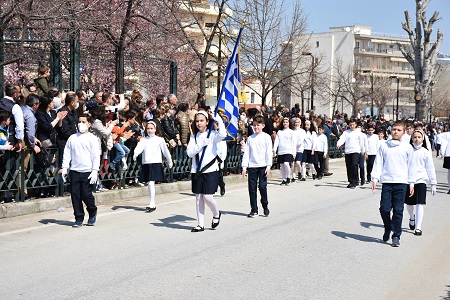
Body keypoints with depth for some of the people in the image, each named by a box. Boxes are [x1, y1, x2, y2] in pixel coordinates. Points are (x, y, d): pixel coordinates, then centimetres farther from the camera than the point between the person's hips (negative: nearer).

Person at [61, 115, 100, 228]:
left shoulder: (92, 138, 2)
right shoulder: (72, 138, 13)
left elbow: (96, 156, -2)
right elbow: (67, 153, 14)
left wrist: (95, 171, -10)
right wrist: (64, 167, 3)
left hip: (87, 172, -4)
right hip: (74, 171, 4)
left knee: (86, 195, -7)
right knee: (75, 195, 2)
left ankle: (92, 213, 20)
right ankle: (79, 218, 12)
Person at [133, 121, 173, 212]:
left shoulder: (159, 140, 2)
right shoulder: (143, 140, 9)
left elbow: (165, 151, 11)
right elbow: (139, 147, -9)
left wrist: (169, 161, 19)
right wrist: (135, 154, -30)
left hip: (156, 163, -4)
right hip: (146, 164, 4)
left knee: (151, 183, -14)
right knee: (149, 185, 9)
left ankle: (151, 204, -9)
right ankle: (153, 204, 19)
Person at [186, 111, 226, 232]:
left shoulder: (212, 135, -2)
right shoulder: (194, 137, 11)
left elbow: (222, 134, -25)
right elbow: (189, 153, 0)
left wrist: (218, 119, -16)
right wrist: (201, 145, -12)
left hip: (210, 170, -4)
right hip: (197, 170, 4)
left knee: (207, 196, -10)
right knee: (198, 197, 6)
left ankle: (216, 214, 20)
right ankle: (200, 225, 14)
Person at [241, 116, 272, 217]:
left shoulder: (266, 137, 2)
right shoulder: (250, 138, 10)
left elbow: (269, 152, -1)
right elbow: (246, 153, 9)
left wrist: (268, 166, -8)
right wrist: (244, 167, 2)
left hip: (263, 166, -3)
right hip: (252, 166, 3)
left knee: (262, 186, -7)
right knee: (252, 188, 2)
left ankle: (265, 206, 14)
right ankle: (254, 210, 10)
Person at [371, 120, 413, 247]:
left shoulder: (407, 147, 7)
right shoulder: (384, 146, 8)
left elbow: (411, 166, 10)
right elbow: (378, 163, 8)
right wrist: (375, 178, -2)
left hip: (401, 183, 0)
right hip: (387, 182, 1)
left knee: (398, 211, -1)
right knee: (384, 209, -4)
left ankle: (396, 236, 8)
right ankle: (388, 228, 23)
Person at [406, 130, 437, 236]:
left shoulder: (426, 153, 1)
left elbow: (430, 169, 5)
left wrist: (433, 183, 5)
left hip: (421, 181, -2)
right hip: (408, 180, 2)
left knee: (419, 204, -9)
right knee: (409, 203, 13)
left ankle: (418, 227, -5)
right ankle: (412, 218, 43)